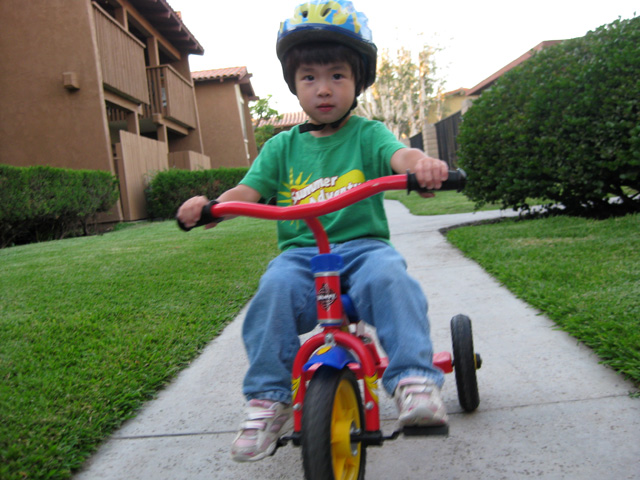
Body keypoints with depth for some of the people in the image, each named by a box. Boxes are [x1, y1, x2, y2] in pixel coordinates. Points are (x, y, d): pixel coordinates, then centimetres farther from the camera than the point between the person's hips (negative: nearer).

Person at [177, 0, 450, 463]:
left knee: (388, 277, -34)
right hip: (300, 251, 2)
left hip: (363, 244, -1)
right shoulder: (283, 146, 13)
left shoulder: (367, 133, 7)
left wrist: (421, 163, -40)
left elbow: (398, 153, -14)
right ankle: (269, 401, -15)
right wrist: (210, 204, -17)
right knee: (275, 291, -28)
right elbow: (249, 190, 5)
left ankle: (415, 381, -27)